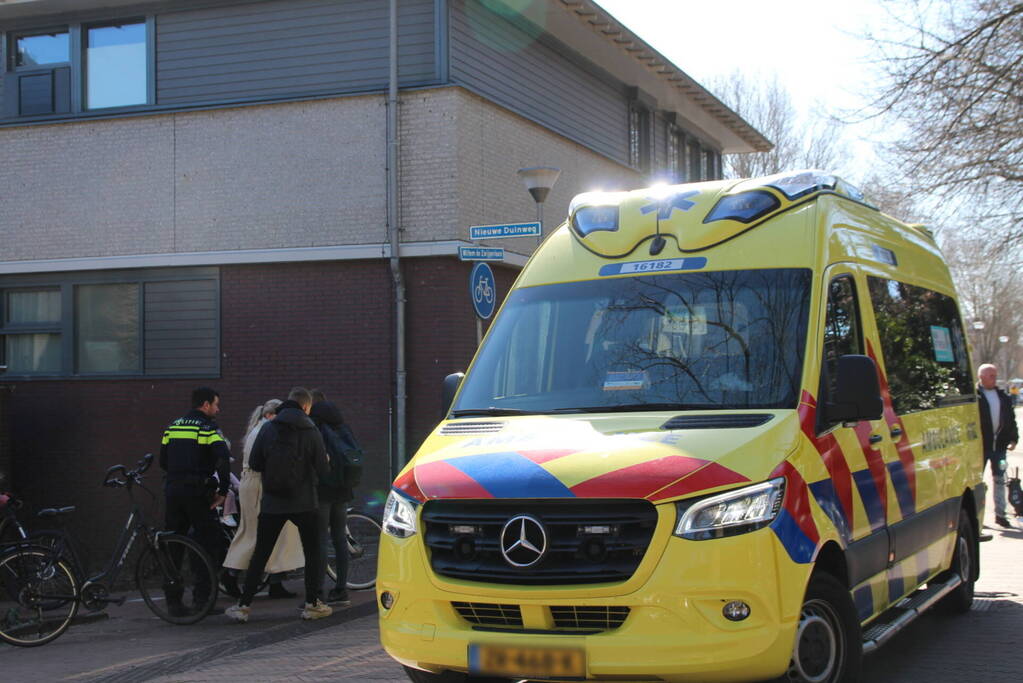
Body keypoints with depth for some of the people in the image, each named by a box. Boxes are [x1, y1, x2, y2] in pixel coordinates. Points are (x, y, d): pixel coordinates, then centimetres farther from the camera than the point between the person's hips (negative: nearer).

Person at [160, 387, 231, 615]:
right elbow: (223, 458, -17)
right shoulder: (208, 427, -4)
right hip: (196, 492, -6)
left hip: (172, 491, 6)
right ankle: (202, 597, -3)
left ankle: (173, 600, 10)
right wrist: (223, 490, -11)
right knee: (209, 544, 2)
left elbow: (163, 461, 17)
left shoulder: (173, 426, 15)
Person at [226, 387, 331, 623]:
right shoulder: (311, 431, -7)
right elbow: (323, 469, -6)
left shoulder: (268, 429, -3)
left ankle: (243, 606, 7)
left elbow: (254, 464, -2)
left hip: (273, 503, 1)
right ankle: (312, 604, 12)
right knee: (312, 552, 13)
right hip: (304, 503, -1)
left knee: (260, 554, 8)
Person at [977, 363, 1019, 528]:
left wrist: (1013, 438, 8)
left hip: (999, 444, 6)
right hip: (980, 445, -5)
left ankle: (1000, 514, 20)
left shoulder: (1003, 397, 11)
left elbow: (1011, 419, 16)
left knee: (999, 479, 11)